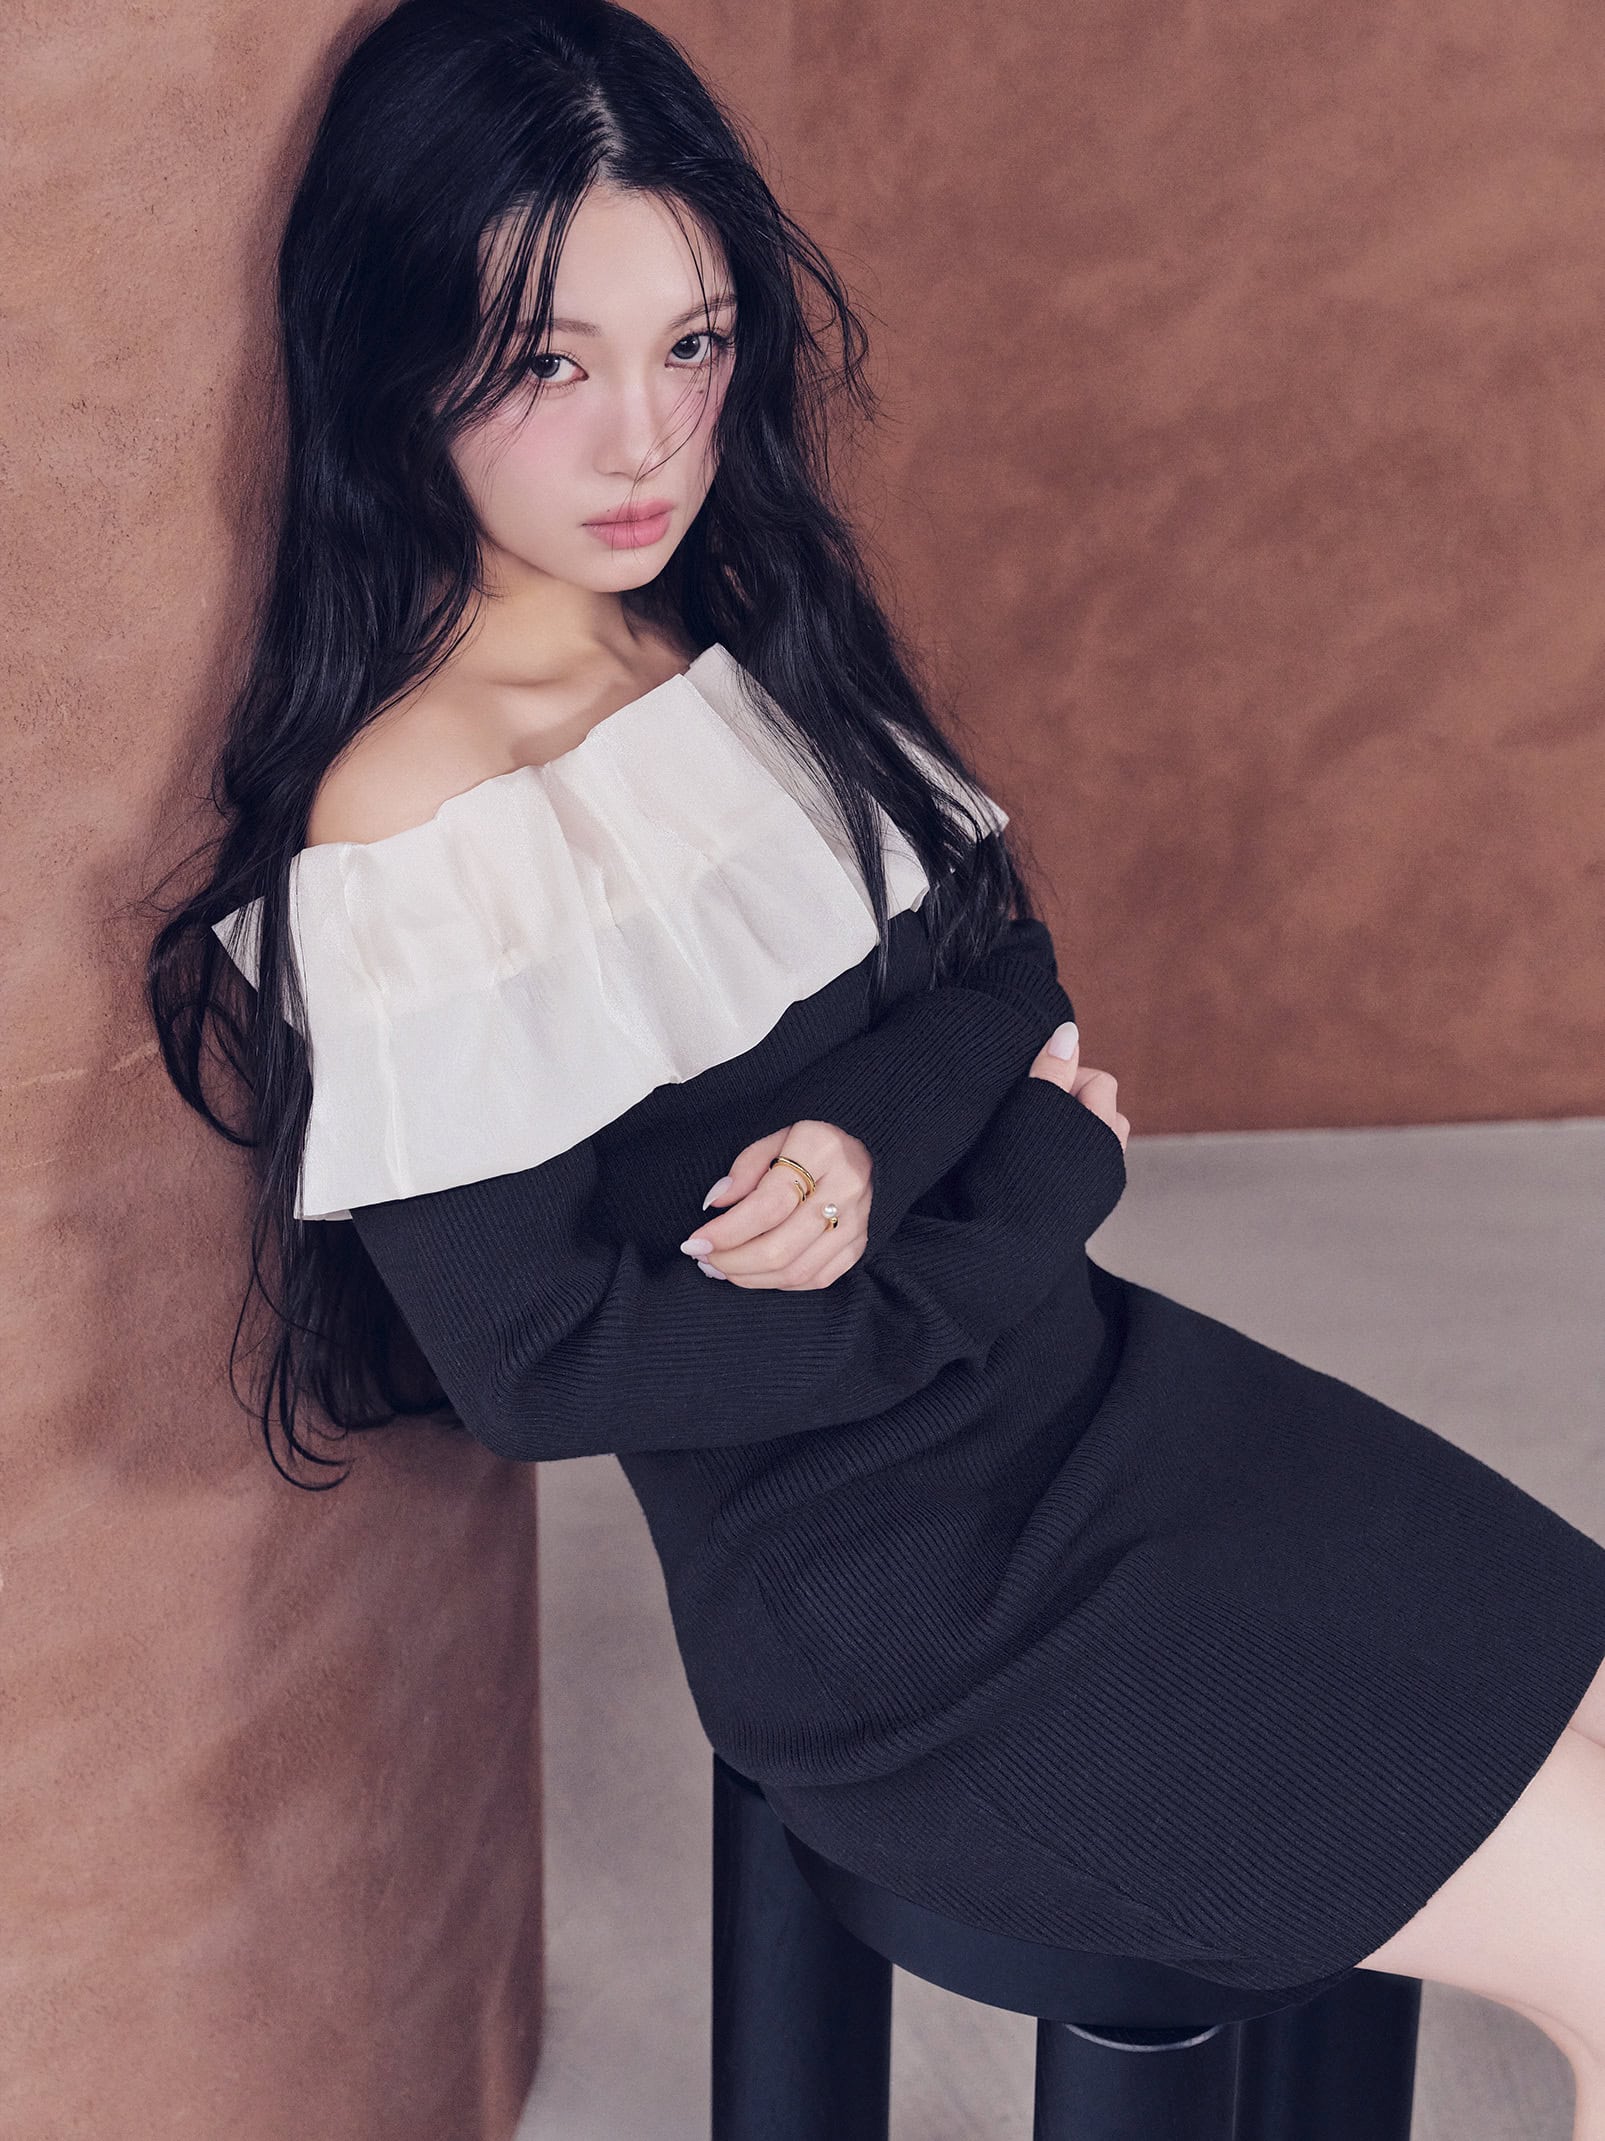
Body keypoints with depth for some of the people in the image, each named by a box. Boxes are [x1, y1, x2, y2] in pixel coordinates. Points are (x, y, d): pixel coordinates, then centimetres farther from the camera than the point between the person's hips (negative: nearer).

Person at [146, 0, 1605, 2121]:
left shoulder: (737, 633, 5)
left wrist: (880, 1136, -16)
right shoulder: (403, 830, -20)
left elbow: (1007, 964, 7)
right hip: (909, 1614, -7)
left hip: (1094, 1389, 7)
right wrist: (1021, 1191, -14)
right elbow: (539, 1357, -20)